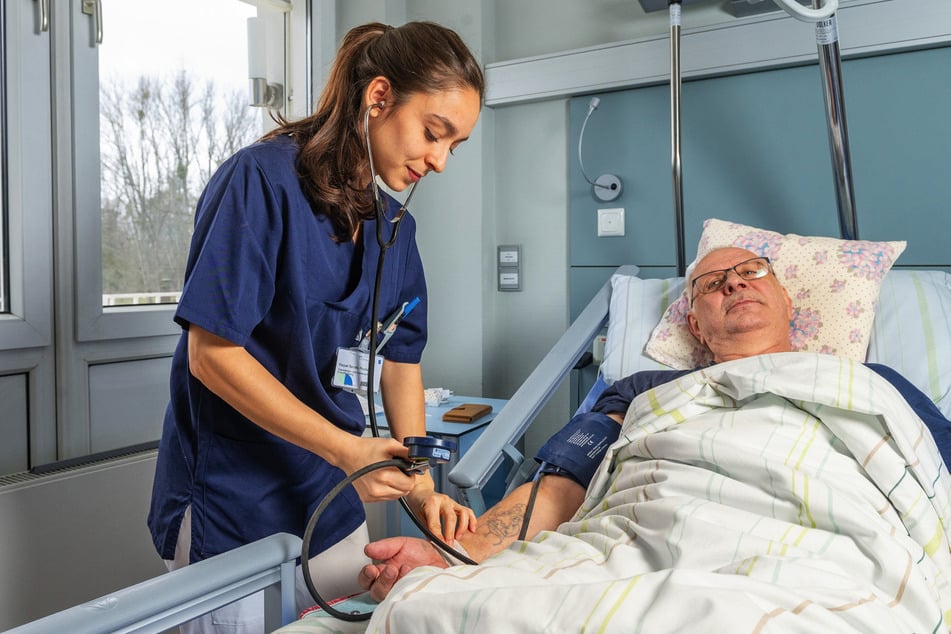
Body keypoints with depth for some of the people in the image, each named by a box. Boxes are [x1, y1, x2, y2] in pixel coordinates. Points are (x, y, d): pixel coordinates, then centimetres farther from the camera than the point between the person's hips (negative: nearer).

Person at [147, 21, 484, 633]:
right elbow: (212, 354, -20)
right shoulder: (262, 180, -17)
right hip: (234, 513, -6)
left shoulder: (396, 225, 4)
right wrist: (346, 449, -23)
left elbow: (401, 360, 6)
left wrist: (421, 484, -5)